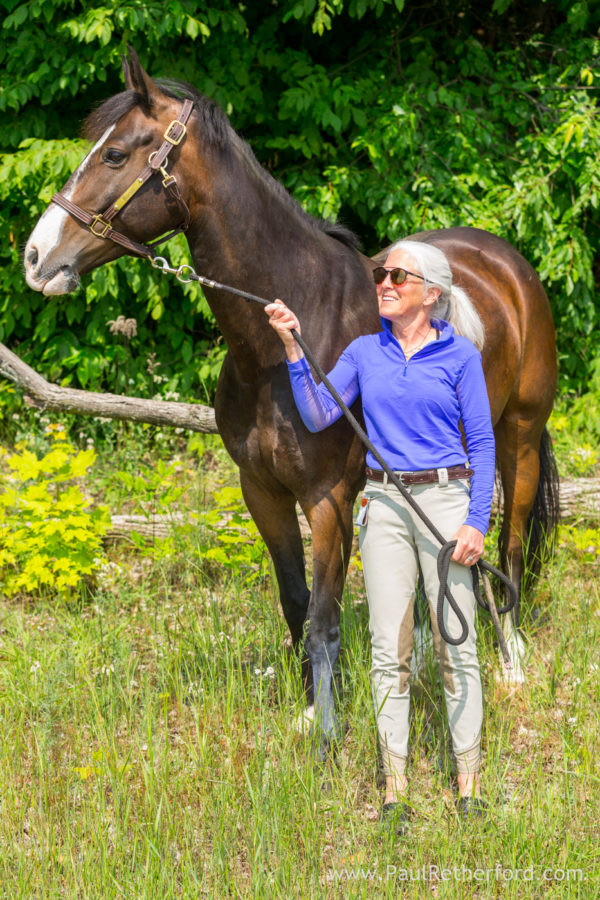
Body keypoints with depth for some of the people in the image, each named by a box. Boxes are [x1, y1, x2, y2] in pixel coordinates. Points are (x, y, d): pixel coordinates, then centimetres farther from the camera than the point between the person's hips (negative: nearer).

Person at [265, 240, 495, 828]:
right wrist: (293, 348, -9)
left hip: (445, 499, -2)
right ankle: (394, 788, 6)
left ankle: (469, 785, 6)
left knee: (456, 647, -1)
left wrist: (477, 520, -8)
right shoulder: (365, 353, 9)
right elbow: (318, 416, 0)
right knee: (389, 652, 1)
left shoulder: (459, 355, 1)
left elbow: (481, 443, 1)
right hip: (383, 504, 2)